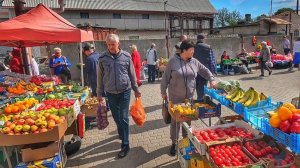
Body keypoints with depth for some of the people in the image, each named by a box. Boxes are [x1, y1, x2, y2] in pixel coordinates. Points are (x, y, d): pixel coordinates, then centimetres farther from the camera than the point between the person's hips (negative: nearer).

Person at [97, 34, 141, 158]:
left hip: (125, 91, -2)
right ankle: (121, 134, 42)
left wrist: (136, 90, 6)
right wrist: (99, 93, 7)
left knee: (124, 118, -2)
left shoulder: (126, 56, -5)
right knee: (116, 117, 16)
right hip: (110, 93, 2)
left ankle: (125, 145, 9)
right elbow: (100, 77, 4)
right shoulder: (102, 58, -4)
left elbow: (132, 74, 3)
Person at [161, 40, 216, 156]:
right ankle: (174, 143, 21)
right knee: (175, 120, 5)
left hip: (189, 97, 4)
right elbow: (166, 77, -4)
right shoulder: (173, 61, -9)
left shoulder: (194, 62, 4)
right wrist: (163, 92, -2)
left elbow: (205, 71, 17)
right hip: (175, 97, -4)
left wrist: (211, 80, 5)